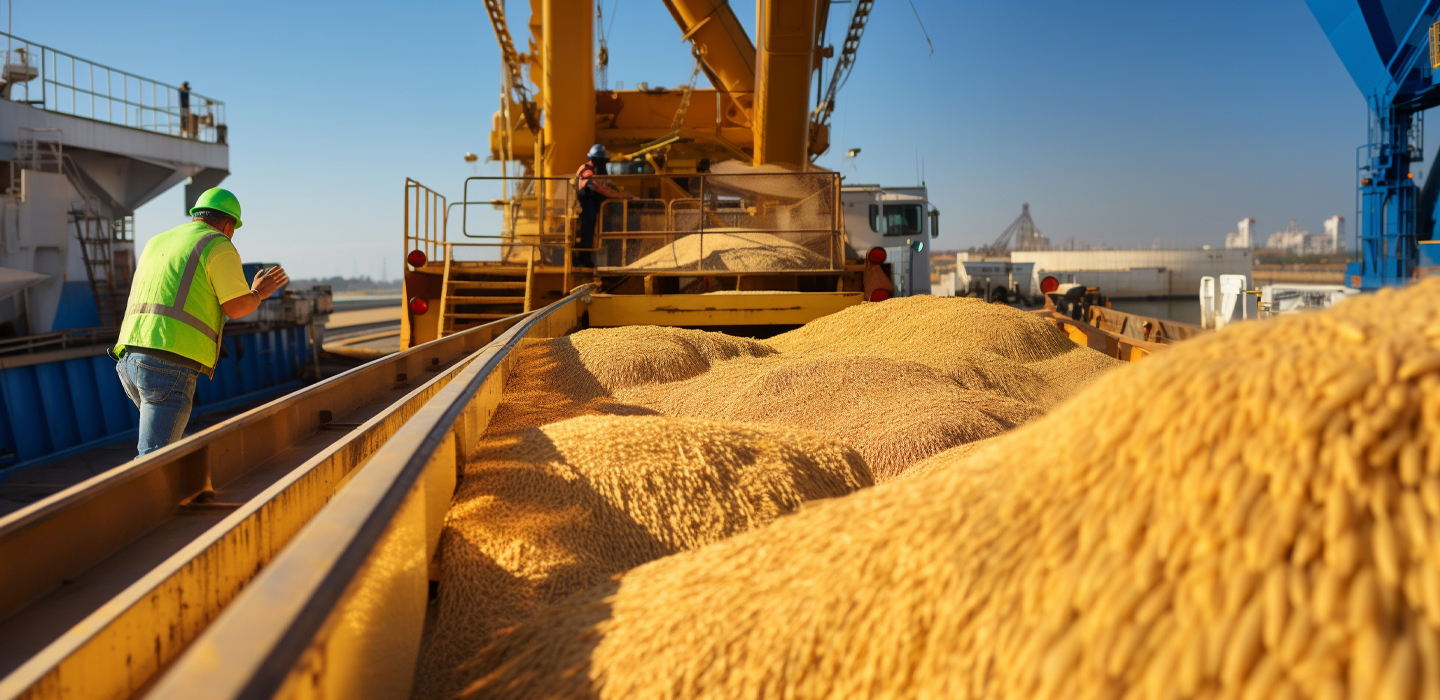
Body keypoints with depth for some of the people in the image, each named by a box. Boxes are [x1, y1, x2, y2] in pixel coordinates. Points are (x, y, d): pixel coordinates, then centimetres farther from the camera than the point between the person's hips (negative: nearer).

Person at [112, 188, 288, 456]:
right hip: (170, 367, -8)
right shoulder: (219, 246, 1)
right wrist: (258, 293, 16)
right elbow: (236, 307, -4)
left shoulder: (157, 243, 23)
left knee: (170, 433, 30)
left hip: (129, 361, 8)